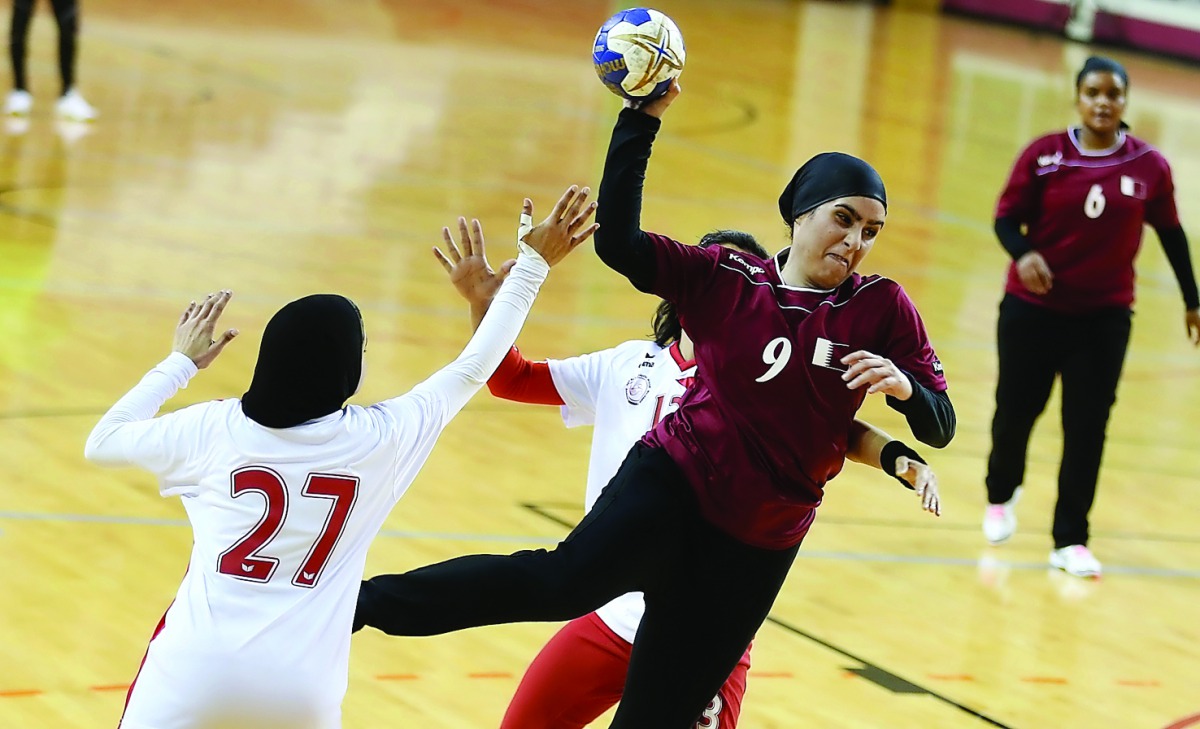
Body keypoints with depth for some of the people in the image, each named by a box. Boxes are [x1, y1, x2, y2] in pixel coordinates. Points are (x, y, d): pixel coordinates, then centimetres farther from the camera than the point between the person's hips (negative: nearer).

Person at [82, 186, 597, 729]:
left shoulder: (217, 430, 0)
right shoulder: (380, 439, 0)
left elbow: (101, 443, 16)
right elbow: (473, 369, 14)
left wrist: (180, 363, 24)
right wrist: (532, 266, 23)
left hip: (190, 677, -1)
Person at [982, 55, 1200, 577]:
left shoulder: (1149, 167, -4)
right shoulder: (1044, 156, -8)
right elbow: (1007, 217, -4)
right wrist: (1022, 254, -26)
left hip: (1104, 318, 0)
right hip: (1032, 309, 0)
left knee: (1087, 428, -3)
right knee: (1016, 411, 11)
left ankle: (1070, 541, 8)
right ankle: (1001, 495, 42)